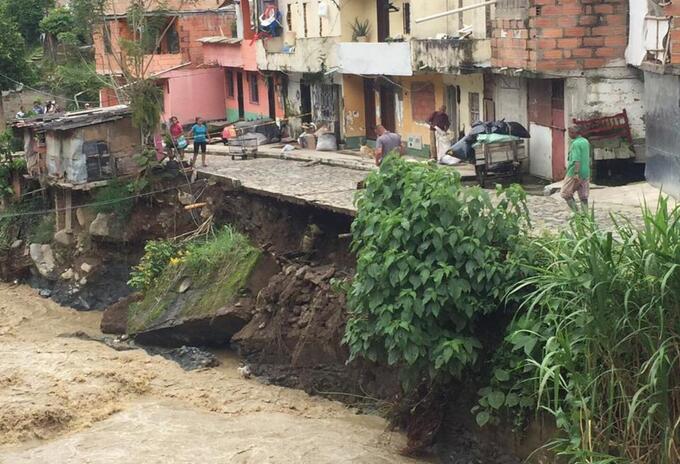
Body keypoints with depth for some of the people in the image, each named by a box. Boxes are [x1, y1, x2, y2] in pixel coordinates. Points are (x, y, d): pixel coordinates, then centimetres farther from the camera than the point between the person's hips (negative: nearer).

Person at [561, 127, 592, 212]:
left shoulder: (576, 143, -14)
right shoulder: (586, 142, 13)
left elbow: (577, 159, -23)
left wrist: (576, 173, -30)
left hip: (574, 174, -8)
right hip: (585, 173, 8)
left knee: (566, 194, 2)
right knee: (583, 196, 7)